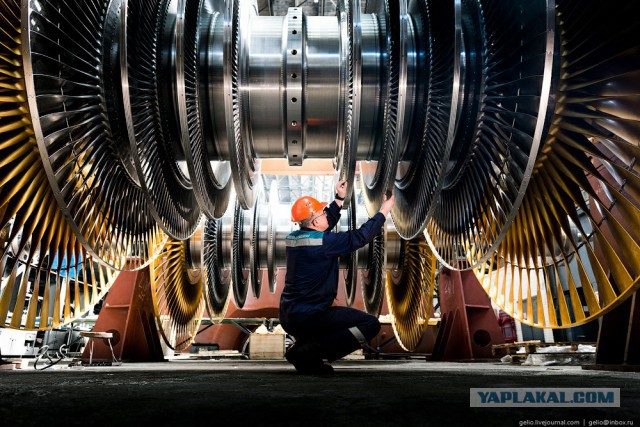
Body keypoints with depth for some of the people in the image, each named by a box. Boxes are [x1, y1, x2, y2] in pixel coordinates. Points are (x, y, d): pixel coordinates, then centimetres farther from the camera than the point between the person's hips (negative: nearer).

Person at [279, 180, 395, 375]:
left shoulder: (293, 238, 6)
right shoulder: (322, 242, -19)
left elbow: (325, 224, 23)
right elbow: (359, 237, -14)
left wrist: (339, 199, 27)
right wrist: (383, 212, -4)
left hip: (288, 317, 9)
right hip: (308, 318, -9)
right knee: (370, 324, -9)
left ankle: (299, 347, 13)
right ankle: (309, 353, -12)